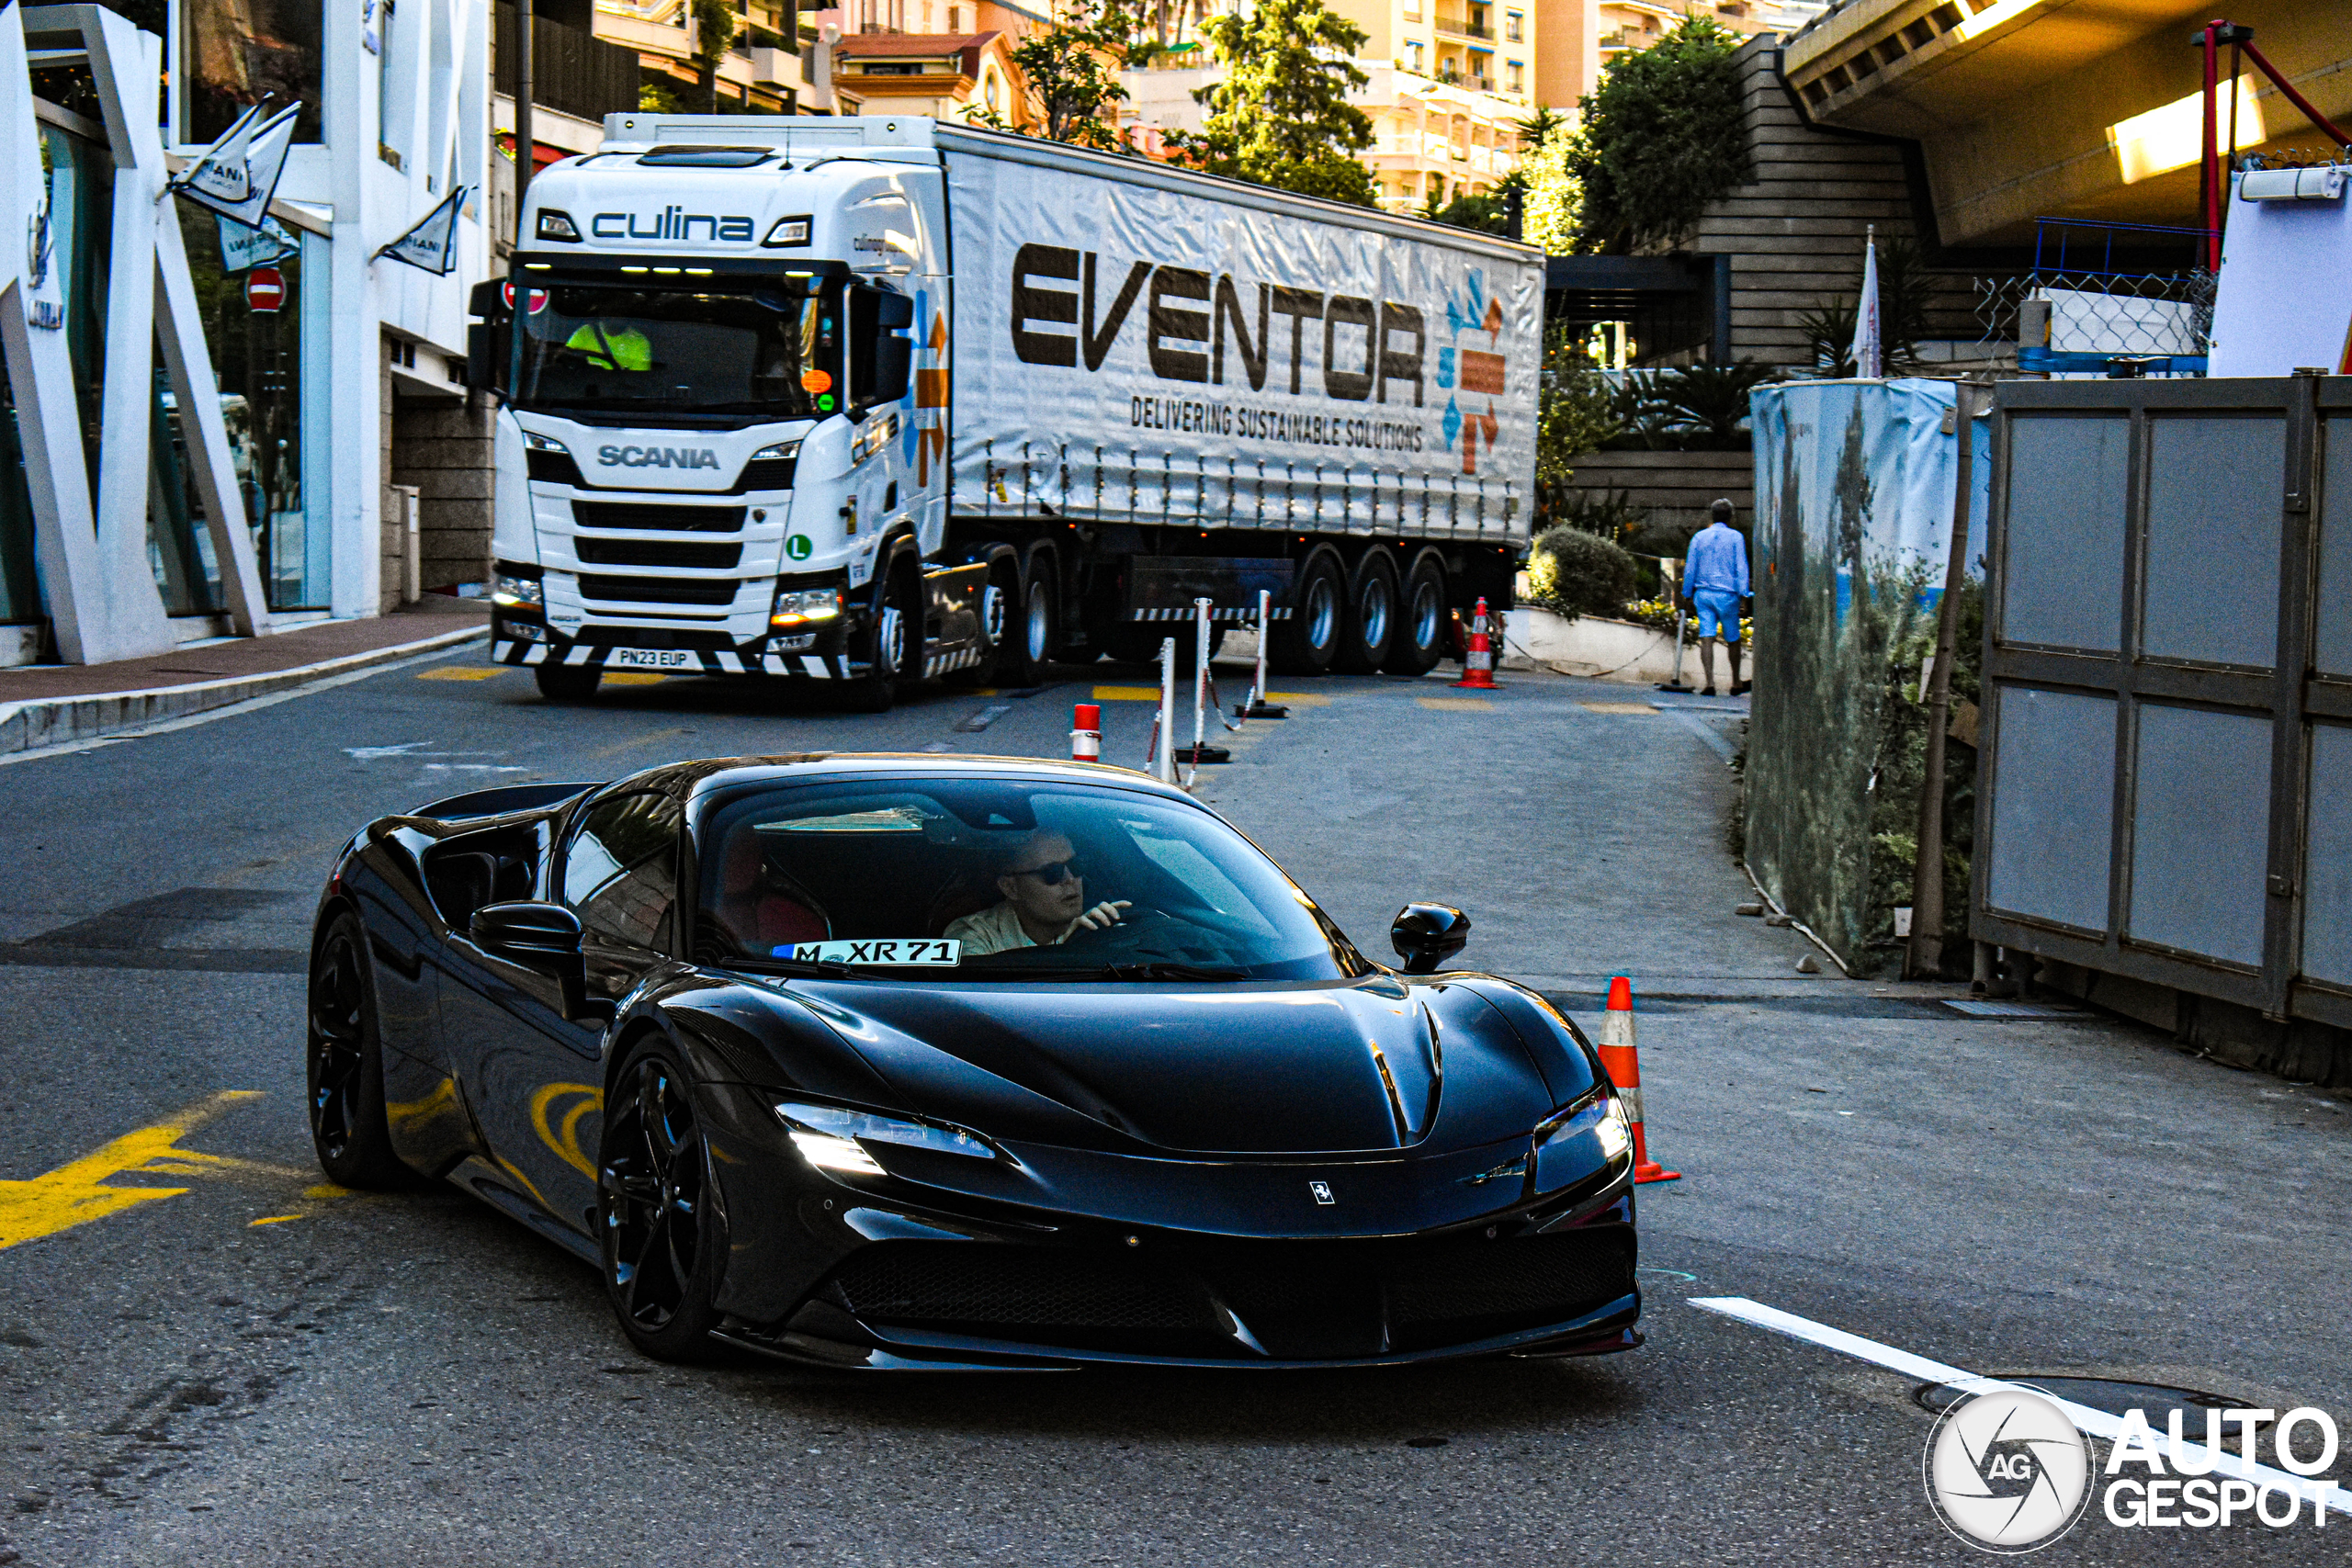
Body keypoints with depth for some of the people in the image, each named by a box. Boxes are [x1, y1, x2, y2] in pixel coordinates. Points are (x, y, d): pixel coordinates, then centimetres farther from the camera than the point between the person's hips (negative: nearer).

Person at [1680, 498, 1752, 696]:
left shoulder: (1699, 537, 7)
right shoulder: (1735, 537, 0)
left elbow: (1690, 568, 8)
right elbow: (1741, 567, -7)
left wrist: (1687, 595, 14)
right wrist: (1743, 593, -8)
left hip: (1703, 593, 2)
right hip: (1727, 594, -2)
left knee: (1706, 638, -4)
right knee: (1733, 639, 12)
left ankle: (1710, 682, -18)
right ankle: (1736, 683, 22)